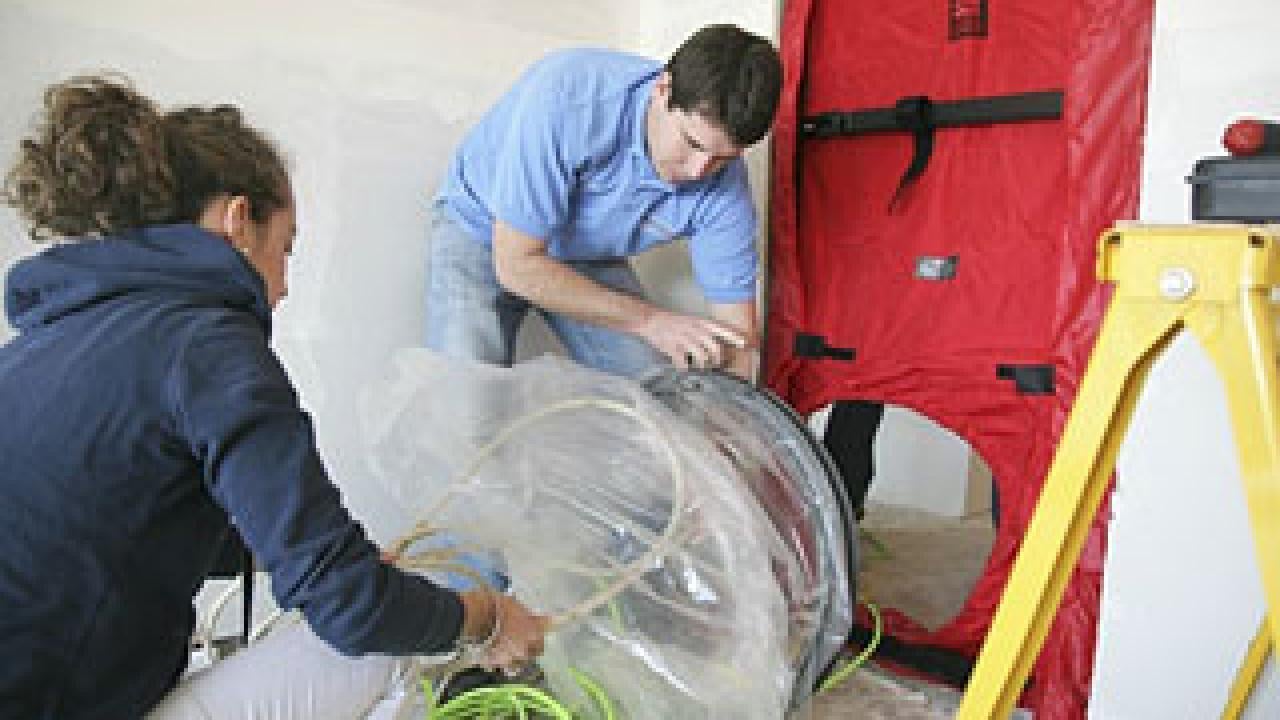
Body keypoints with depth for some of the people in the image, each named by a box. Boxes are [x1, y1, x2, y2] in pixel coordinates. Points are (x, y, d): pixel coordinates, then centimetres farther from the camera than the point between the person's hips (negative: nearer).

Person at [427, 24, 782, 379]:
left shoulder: (726, 188, -24)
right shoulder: (564, 95, -37)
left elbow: (737, 332, -16)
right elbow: (517, 264, -33)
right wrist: (650, 320, -33)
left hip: (589, 255, 3)